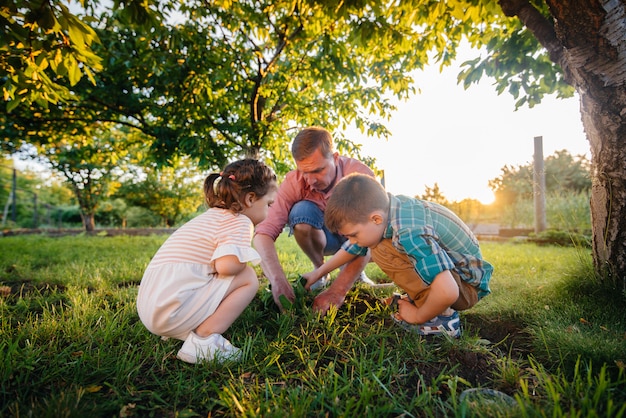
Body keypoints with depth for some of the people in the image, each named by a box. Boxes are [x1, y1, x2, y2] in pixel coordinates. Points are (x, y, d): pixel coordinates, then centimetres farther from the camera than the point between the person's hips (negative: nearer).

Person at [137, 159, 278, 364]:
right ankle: (202, 341, -10)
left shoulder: (212, 216, 19)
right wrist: (244, 262, -3)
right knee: (248, 278, -6)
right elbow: (227, 265, -24)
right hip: (173, 310, -9)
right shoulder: (239, 221, -9)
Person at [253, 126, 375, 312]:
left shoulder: (360, 175, -31)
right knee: (301, 211, -32)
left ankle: (355, 270, 0)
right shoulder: (294, 182, -26)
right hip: (325, 236, 1)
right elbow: (264, 232, -32)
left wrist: (337, 291, -48)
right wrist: (278, 279, -49)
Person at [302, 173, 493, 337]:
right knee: (375, 244, 10)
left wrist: (419, 316, -20)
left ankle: (443, 317, -13)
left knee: (383, 251, -26)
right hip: (447, 265, 8)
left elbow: (447, 292, -41)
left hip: (468, 285, -8)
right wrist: (317, 273, 13)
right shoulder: (382, 208, -10)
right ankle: (424, 297, 11)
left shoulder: (411, 233, -36)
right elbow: (352, 248, 6)